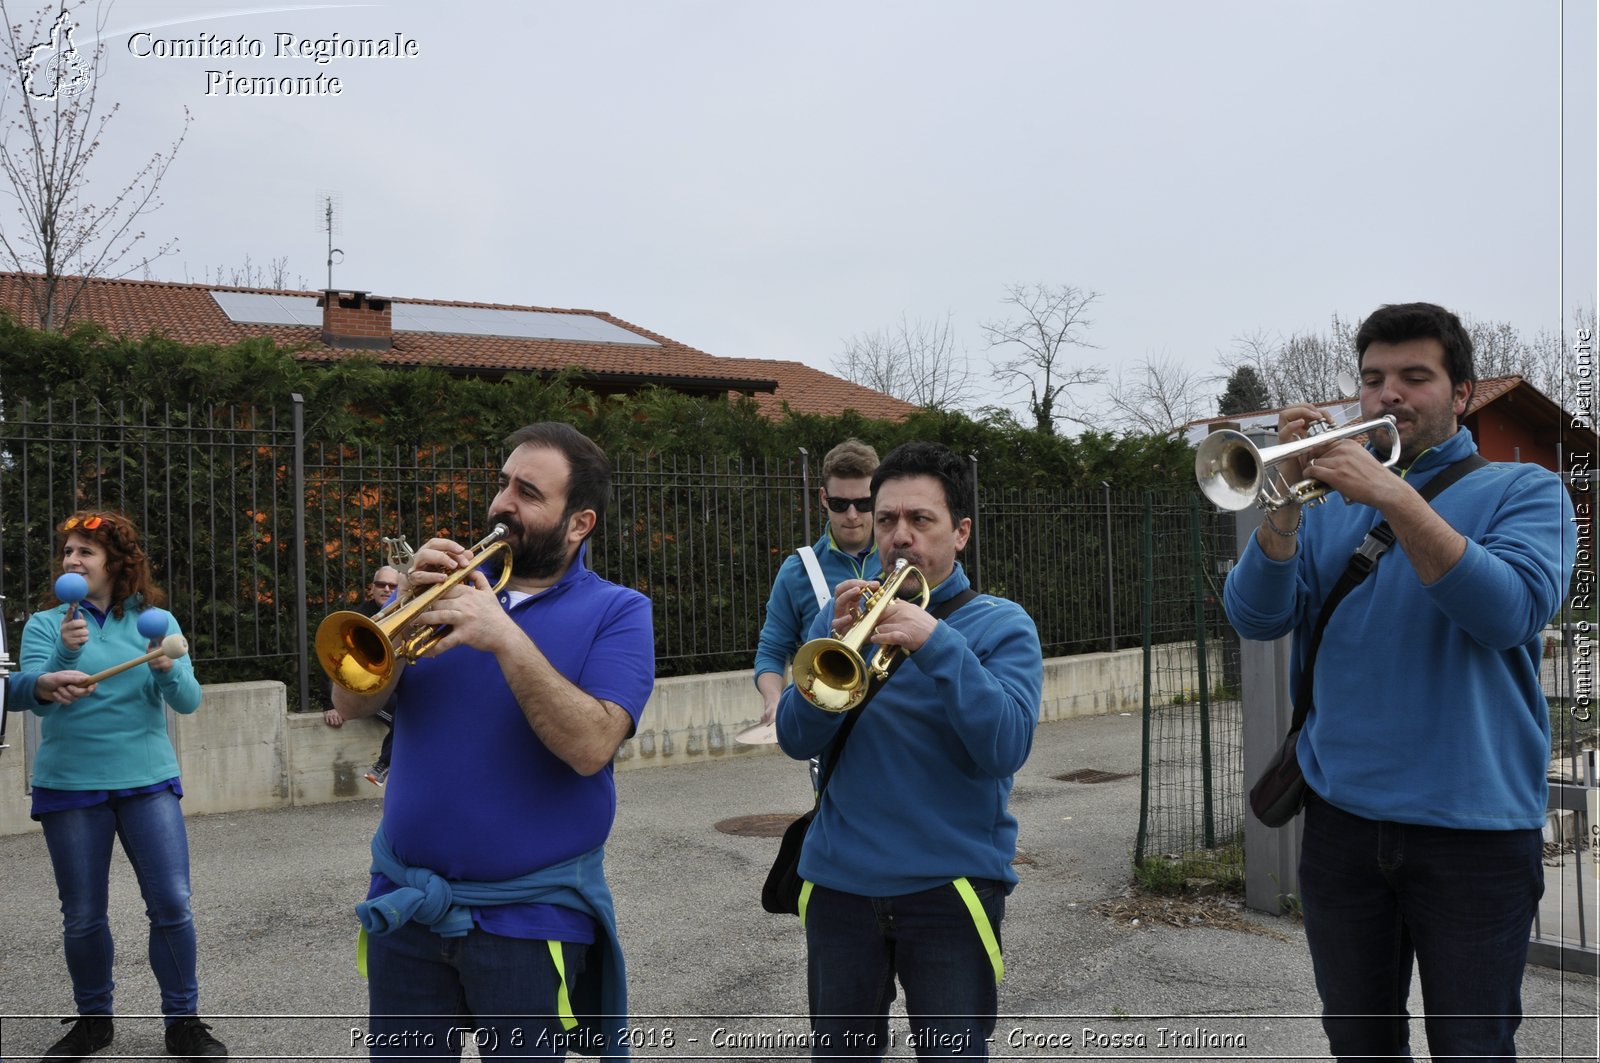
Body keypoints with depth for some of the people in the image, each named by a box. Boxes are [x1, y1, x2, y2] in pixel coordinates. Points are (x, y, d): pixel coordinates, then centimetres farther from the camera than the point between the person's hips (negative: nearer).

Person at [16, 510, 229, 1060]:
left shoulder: (156, 621, 2)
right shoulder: (44, 624, 2)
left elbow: (188, 700, -6)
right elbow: (35, 699, -11)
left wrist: (165, 667, -26)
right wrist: (65, 653, -27)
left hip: (147, 781, 0)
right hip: (69, 787, 0)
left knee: (172, 906, -5)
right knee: (82, 916, 7)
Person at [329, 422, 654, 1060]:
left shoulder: (616, 612, -4)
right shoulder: (448, 586, 7)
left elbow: (590, 745, -20)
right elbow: (351, 703, -4)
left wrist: (505, 637, -26)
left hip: (530, 916, -3)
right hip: (405, 905, 4)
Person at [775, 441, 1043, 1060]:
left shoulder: (1001, 625, -3)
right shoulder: (841, 616, 6)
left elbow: (1006, 747, -17)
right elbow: (797, 739, -3)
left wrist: (936, 643, -27)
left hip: (950, 883, -3)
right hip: (839, 880, 3)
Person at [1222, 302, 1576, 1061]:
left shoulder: (1524, 491, 2)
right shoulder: (1328, 503, 11)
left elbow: (1510, 610, -18)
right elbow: (1255, 617, -2)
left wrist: (1395, 498, -25)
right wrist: (1285, 501, -16)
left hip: (1473, 828, -3)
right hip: (1342, 820, 4)